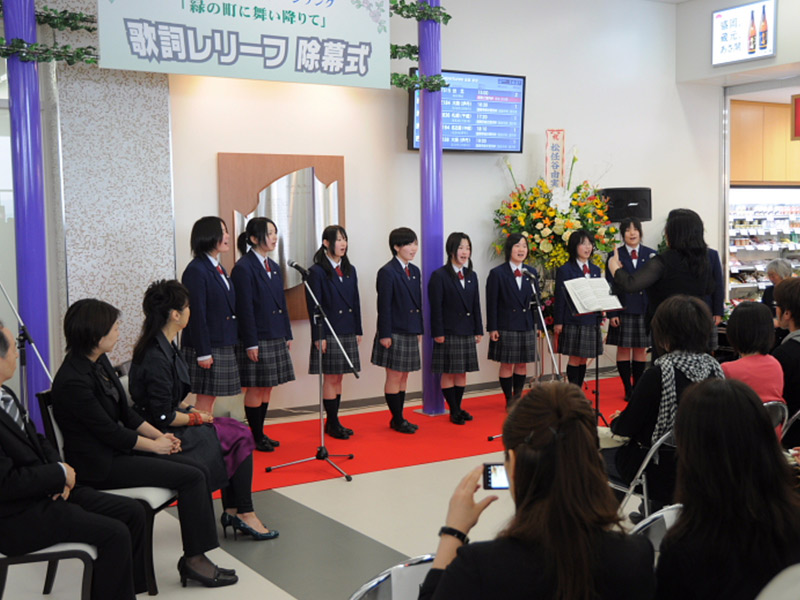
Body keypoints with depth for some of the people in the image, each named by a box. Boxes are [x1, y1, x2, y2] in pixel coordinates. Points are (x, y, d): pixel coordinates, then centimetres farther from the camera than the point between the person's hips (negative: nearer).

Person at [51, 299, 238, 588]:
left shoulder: (100, 363, 6)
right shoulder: (73, 381, -22)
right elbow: (109, 431, -17)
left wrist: (160, 435, 0)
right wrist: (155, 445, -7)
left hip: (119, 449, 9)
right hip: (100, 465, -9)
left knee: (195, 470, -4)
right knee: (191, 477, -15)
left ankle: (196, 557, -2)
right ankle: (194, 559, -4)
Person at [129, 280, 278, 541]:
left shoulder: (164, 346, 8)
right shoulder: (156, 358, -24)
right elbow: (163, 418, -23)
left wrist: (189, 409, 4)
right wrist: (195, 417, -9)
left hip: (170, 428, 10)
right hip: (165, 438, -10)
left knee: (237, 430, 4)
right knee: (240, 437, -7)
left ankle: (232, 510, 4)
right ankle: (243, 513, 3)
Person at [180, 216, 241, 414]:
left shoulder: (219, 269, 15)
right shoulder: (196, 270, -14)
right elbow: (196, 314, -17)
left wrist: (231, 342, 16)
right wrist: (203, 352, -19)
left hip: (223, 345, 9)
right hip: (207, 347, -9)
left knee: (211, 398, 12)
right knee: (205, 398, -3)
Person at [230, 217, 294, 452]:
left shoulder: (274, 267, 13)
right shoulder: (243, 268, -12)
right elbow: (244, 309, -15)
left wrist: (287, 335, 14)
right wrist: (251, 343, -17)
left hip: (276, 338, 8)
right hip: (257, 340, -8)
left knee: (267, 388, 13)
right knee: (255, 389, 0)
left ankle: (261, 433, 23)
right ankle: (256, 438, 10)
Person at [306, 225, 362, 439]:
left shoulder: (350, 270, 11)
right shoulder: (317, 271, -8)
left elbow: (355, 301, 14)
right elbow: (314, 306, -10)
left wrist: (358, 331, 10)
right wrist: (318, 337, -15)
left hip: (348, 332, 6)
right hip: (329, 333, -6)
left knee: (339, 377, 11)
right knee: (330, 379, -1)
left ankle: (333, 422, 18)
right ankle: (332, 423, 8)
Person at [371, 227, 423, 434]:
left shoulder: (415, 271, 12)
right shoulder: (387, 272, -11)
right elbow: (384, 306, -14)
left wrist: (419, 330, 14)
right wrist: (385, 335, -16)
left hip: (410, 333, 8)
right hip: (394, 333, -8)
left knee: (404, 377, 12)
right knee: (394, 377, 0)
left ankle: (398, 418, 20)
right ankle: (398, 420, 8)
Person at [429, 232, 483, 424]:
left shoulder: (472, 276, 12)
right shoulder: (439, 276, -7)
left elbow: (476, 306, 12)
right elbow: (436, 307, -11)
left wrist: (478, 331, 8)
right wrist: (438, 333, -15)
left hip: (467, 333, 6)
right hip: (449, 333, -6)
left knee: (462, 373, 10)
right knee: (448, 373, 0)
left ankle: (458, 408, 19)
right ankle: (454, 411, 8)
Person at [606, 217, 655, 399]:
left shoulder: (651, 254, 7)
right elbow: (610, 286, 0)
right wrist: (612, 313, -7)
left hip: (645, 309, 1)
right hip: (623, 308, -1)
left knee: (641, 350, 6)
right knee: (623, 349, 1)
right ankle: (628, 389, 10)